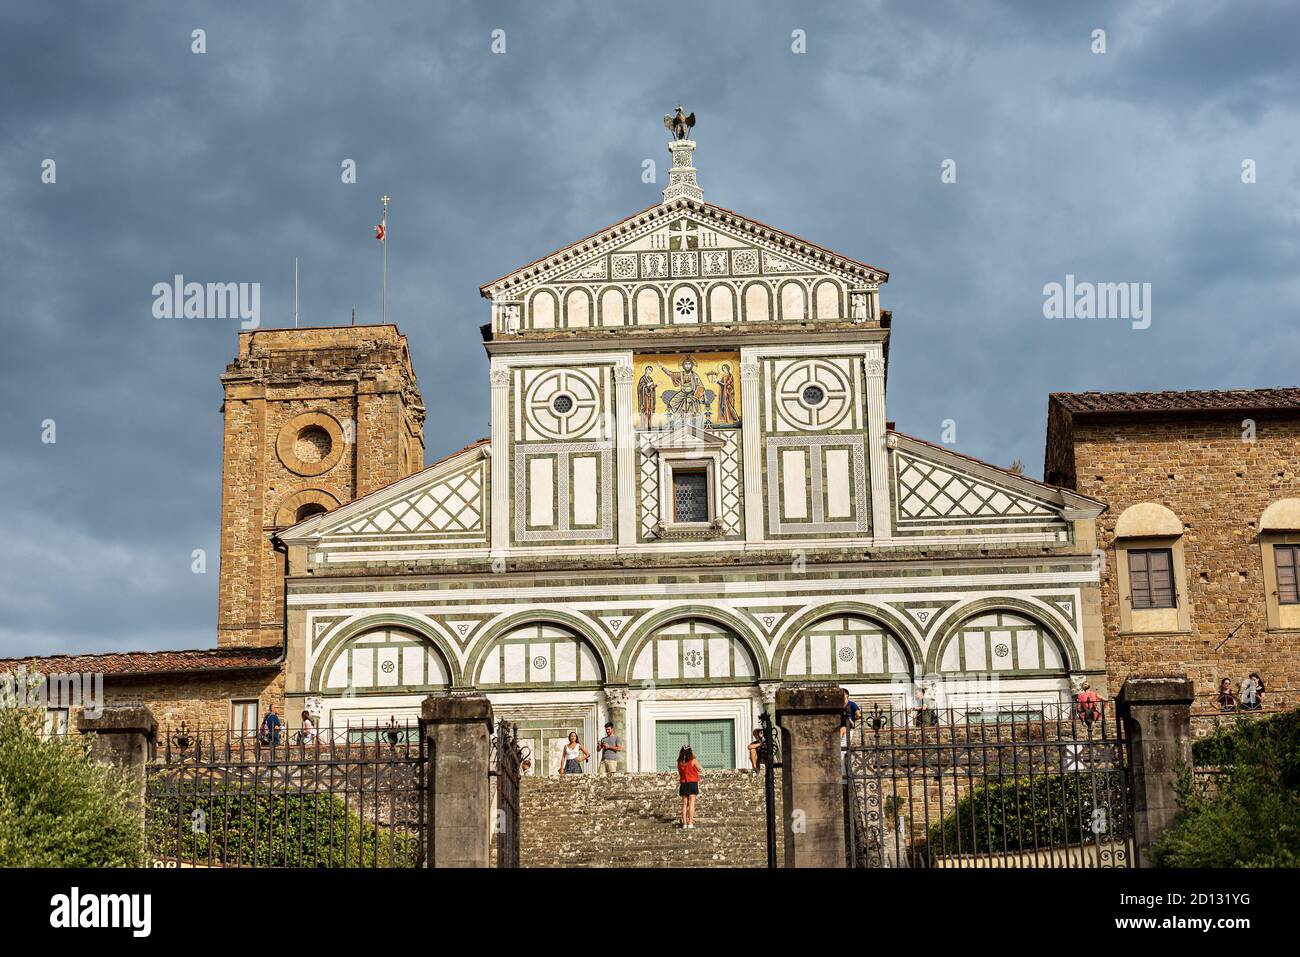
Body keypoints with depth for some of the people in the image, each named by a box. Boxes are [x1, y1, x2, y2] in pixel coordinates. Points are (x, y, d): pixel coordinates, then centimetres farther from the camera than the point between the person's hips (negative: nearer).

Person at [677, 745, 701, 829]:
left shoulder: (679, 762, 1)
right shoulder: (693, 761, -9)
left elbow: (679, 773, 12)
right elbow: (699, 769, 5)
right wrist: (694, 757, 10)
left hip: (683, 784, 3)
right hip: (692, 784, -3)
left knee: (684, 804, 7)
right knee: (691, 804, -3)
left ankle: (684, 824, 4)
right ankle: (690, 824, -8)